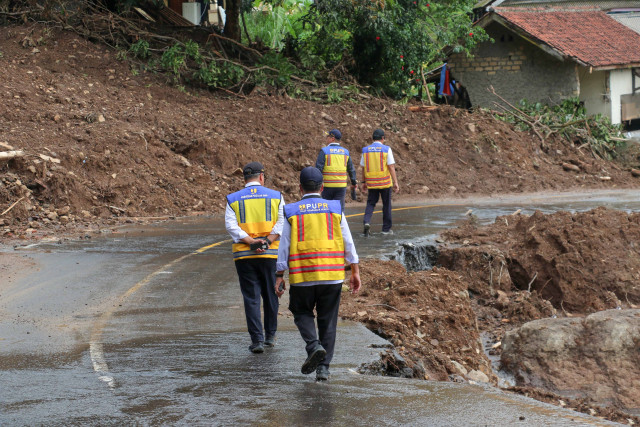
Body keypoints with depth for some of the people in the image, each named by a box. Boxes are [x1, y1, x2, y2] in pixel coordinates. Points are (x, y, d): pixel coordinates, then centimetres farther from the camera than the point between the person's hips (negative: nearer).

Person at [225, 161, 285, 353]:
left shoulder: (233, 199, 5)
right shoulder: (275, 196, 5)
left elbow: (231, 226, -8)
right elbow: (282, 222, -8)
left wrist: (251, 242, -12)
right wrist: (267, 241, -13)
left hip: (244, 256, 0)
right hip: (270, 254, 0)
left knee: (251, 298, 2)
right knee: (271, 295, 15)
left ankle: (257, 339, -5)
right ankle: (270, 336, 25)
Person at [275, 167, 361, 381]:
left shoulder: (293, 212, 1)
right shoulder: (334, 209, 5)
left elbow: (284, 246, -1)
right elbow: (348, 243, 4)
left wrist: (279, 277, 4)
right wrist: (355, 272, 9)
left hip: (302, 275, -1)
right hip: (332, 275, 1)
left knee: (302, 313, 17)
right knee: (328, 321, 9)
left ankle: (314, 346, -10)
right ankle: (323, 368, 7)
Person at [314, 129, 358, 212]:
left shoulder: (324, 151, -6)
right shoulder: (345, 152, 7)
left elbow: (318, 168, -12)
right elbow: (351, 170, 12)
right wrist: (354, 183, 25)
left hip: (327, 186, -3)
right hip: (341, 186, 3)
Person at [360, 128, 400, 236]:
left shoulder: (366, 150, 3)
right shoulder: (386, 149, -7)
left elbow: (363, 168, 7)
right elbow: (391, 167, -10)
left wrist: (364, 182, 16)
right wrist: (395, 182, -9)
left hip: (371, 182, 2)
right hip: (385, 182, -2)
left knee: (370, 203, 9)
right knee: (386, 205, 10)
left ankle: (367, 222, -16)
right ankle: (386, 228, 16)